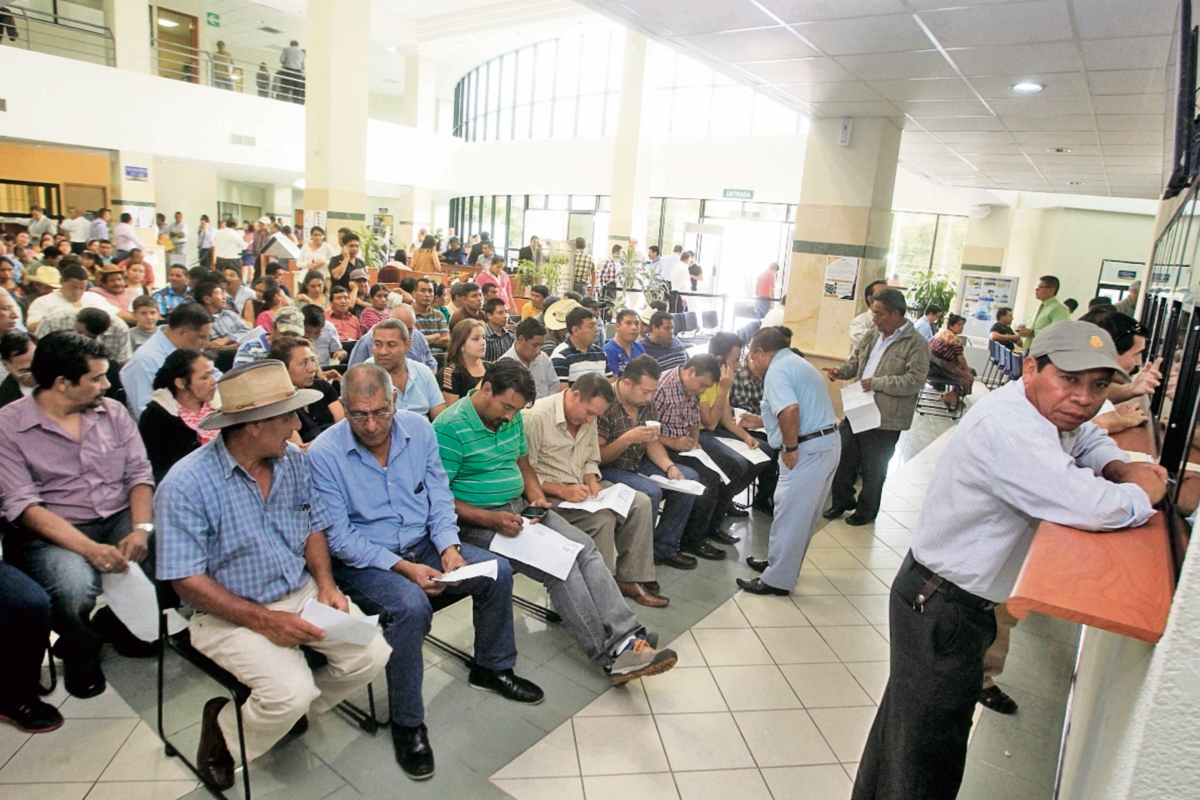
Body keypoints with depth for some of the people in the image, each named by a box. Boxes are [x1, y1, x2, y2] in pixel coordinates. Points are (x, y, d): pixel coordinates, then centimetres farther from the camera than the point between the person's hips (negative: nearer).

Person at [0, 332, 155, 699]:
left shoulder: (112, 412, 6)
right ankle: (80, 656, 3)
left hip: (119, 519, 4)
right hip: (52, 533, -3)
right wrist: (89, 548, -27)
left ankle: (131, 627, 7)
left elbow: (139, 473, 2)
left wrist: (140, 529, -17)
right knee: (76, 588, -34)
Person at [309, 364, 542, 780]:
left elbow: (439, 496, 2)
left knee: (497, 571, -8)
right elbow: (338, 537, -16)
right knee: (411, 605, -33)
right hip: (364, 560, -5)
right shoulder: (324, 453, -17)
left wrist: (449, 546, -14)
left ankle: (492, 667, 17)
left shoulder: (419, 429, -4)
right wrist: (401, 567, -23)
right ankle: (407, 723, -10)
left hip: (423, 545, 5)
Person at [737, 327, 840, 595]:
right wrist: (758, 421, 32)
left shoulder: (776, 370, -12)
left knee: (789, 515, -2)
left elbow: (790, 410, -29)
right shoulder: (796, 363, 20)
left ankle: (777, 580, 8)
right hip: (828, 442, 10)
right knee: (805, 515, 19)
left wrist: (790, 448, -19)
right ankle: (781, 564, 33)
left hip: (808, 449, -10)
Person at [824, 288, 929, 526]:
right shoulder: (872, 336, 9)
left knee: (873, 469, 9)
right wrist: (841, 371, -2)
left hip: (884, 418, -6)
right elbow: (855, 360, 19)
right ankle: (843, 501, 33)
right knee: (842, 459, 13)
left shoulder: (916, 343, -12)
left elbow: (915, 380, -20)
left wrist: (876, 383, -21)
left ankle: (866, 511, 28)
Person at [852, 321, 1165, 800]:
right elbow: (1094, 508, -35)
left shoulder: (1042, 412, 3)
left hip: (962, 599, 10)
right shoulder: (1008, 426, -29)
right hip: (941, 608, -10)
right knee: (925, 759, 4)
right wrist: (1144, 492, -12)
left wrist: (1120, 469, 1)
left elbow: (1090, 440, 24)